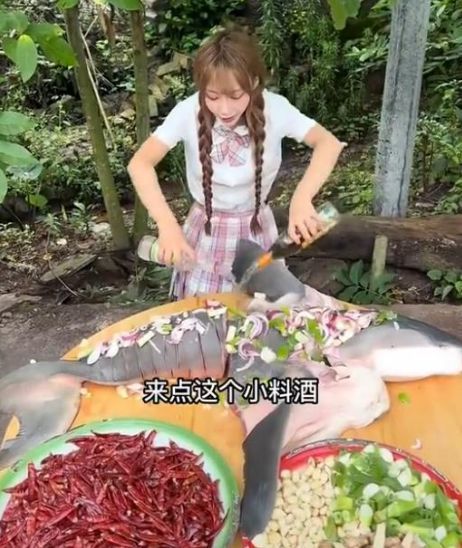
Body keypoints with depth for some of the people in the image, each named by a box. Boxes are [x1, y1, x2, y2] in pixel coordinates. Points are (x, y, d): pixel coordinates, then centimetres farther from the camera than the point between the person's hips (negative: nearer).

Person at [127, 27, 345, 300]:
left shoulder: (274, 108, -19)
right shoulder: (189, 111, -20)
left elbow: (329, 143, -26)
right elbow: (141, 163, -24)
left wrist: (302, 198, -43)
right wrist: (167, 224, -37)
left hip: (256, 232, 1)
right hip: (205, 233, 0)